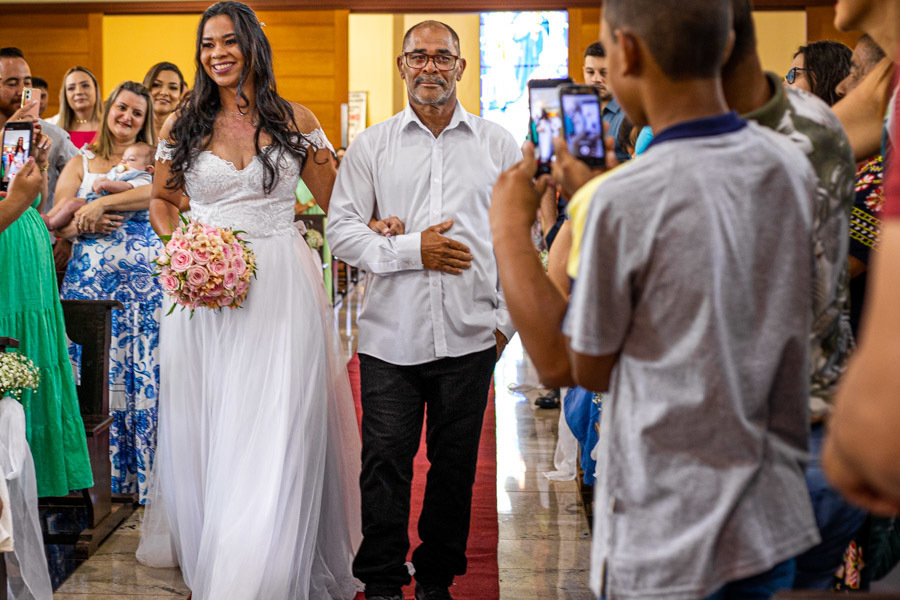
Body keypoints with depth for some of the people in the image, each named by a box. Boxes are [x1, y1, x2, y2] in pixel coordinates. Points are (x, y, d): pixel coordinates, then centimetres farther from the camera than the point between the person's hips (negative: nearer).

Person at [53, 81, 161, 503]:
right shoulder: (80, 163, 15)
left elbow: (157, 192, -13)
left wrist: (101, 203, -16)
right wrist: (84, 226, -12)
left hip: (142, 278, -1)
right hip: (89, 278, 2)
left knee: (143, 371, -5)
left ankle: (142, 474, 3)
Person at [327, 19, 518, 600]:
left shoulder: (498, 145, 8)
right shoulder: (371, 145, 7)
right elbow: (341, 229, 1)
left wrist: (508, 318, 3)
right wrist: (410, 249, -10)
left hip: (470, 337, 1)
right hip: (390, 335, 0)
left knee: (455, 465, 9)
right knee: (385, 463, 0)